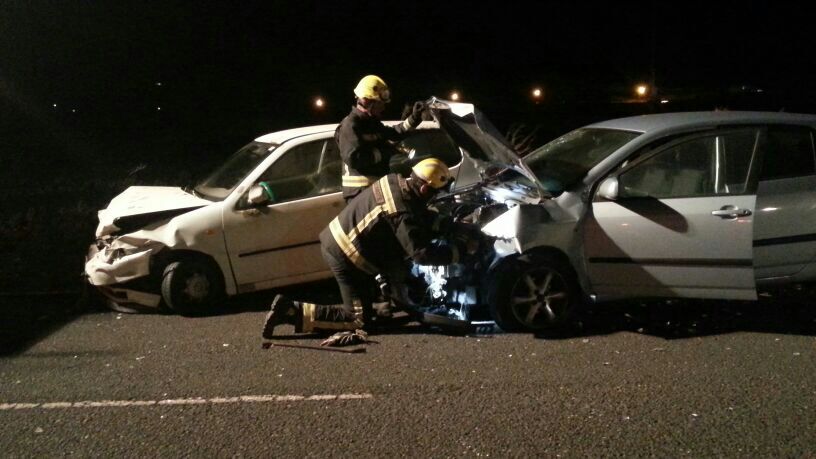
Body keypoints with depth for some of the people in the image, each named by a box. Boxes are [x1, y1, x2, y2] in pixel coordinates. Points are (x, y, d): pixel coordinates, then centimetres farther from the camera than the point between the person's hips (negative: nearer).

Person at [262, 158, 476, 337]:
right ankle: (294, 312, -7)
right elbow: (422, 253, -26)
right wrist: (461, 249, -18)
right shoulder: (403, 214, -24)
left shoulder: (396, 181, 2)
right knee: (360, 319, -1)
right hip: (345, 254, -10)